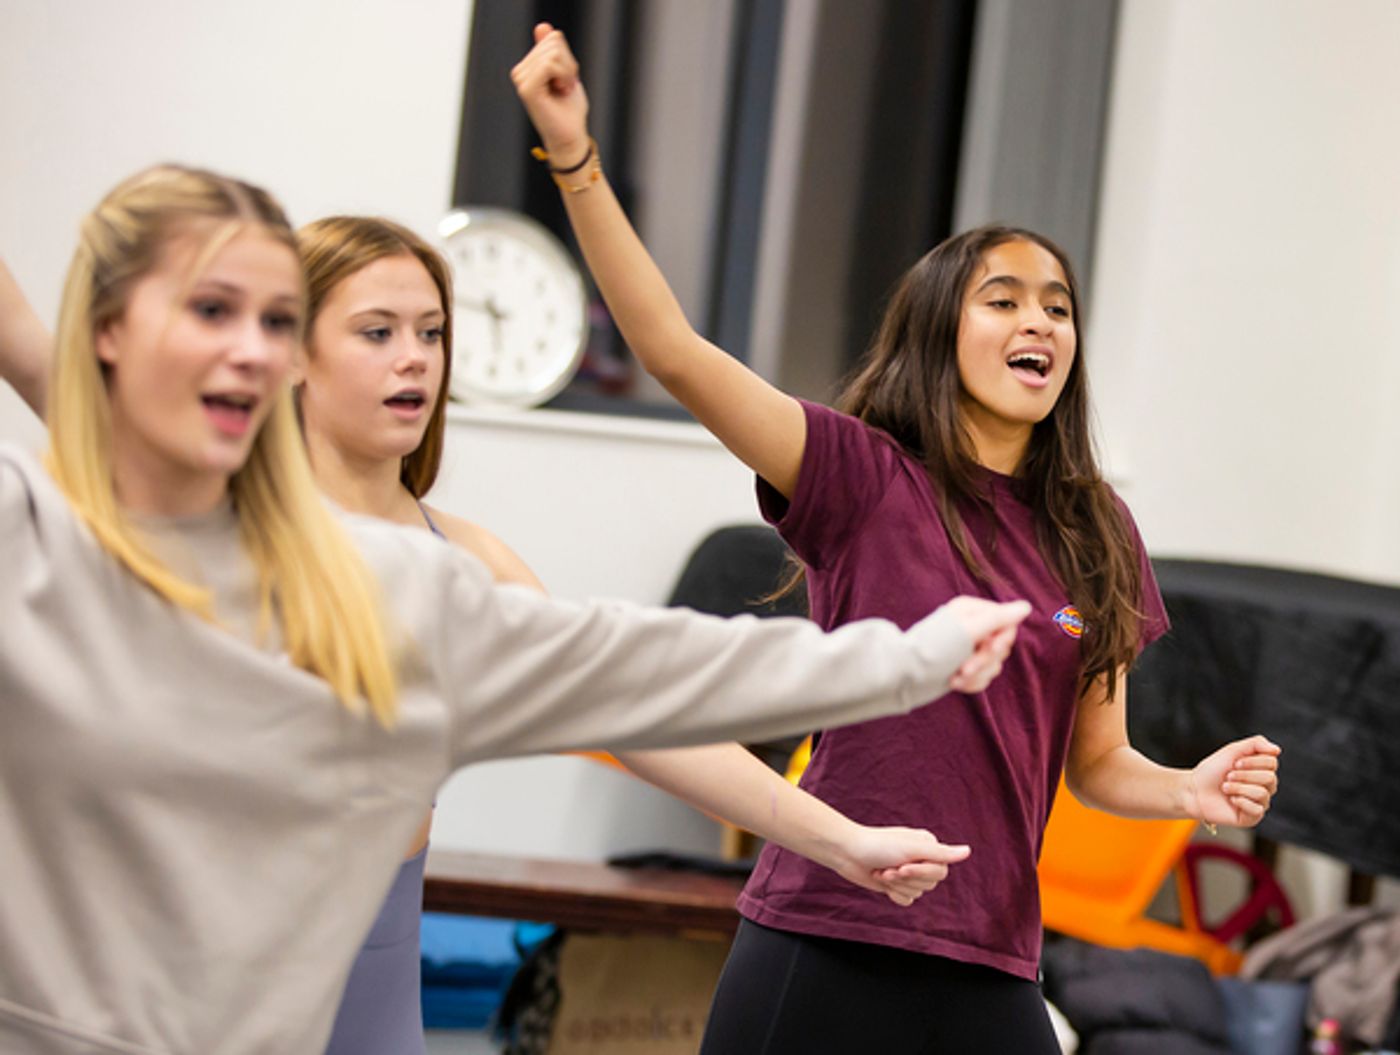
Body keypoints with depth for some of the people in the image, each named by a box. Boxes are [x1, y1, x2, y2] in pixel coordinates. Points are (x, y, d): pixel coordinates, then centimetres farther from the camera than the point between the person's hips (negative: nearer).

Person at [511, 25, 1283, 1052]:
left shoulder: (1097, 535, 9)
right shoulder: (864, 479, -3)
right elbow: (674, 350, -14)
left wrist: (1194, 791, -5)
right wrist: (575, 159, -23)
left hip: (989, 968, 4)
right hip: (819, 951, -4)